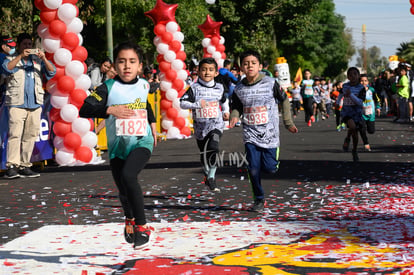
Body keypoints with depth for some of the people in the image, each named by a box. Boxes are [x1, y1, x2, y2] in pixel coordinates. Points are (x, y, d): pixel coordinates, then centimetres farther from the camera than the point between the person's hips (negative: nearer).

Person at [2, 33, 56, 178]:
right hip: (17, 103, -4)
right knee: (15, 134, -12)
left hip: (35, 104, 4)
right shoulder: (12, 59, 12)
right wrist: (20, 56, -14)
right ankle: (12, 165, -14)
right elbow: (6, 68, -9)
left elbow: (51, 72, 6)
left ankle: (24, 165, 8)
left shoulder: (37, 60, 18)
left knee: (31, 136, 3)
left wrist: (44, 59, -10)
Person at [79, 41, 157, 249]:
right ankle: (130, 219, 48)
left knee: (128, 176, -28)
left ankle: (142, 226, -18)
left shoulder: (144, 85, 4)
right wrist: (111, 110, -25)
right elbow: (84, 110, -18)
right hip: (117, 146, 1)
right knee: (124, 191, 13)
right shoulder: (108, 88, -9)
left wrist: (152, 124, 27)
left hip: (141, 142, -1)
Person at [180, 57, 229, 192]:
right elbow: (182, 103, -11)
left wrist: (225, 112, 15)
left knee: (213, 147, -24)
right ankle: (207, 175, 36)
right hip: (200, 126, 0)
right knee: (204, 154, 12)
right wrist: (197, 104, -22)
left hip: (216, 124, 0)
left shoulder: (220, 87, 5)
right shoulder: (194, 88, -5)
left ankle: (211, 177, -13)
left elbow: (224, 101, 27)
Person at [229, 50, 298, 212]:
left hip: (269, 133, -1)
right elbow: (236, 107, 15)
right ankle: (259, 200, 11)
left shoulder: (270, 83, -5)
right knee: (253, 168, -5)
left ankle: (271, 156, 31)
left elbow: (284, 101, 8)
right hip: (250, 134, 1)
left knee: (270, 168, -6)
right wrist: (234, 117, -9)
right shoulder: (239, 89, 0)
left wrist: (288, 123, 11)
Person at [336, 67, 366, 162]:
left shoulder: (361, 88, -8)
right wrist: (337, 103, 24)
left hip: (357, 112, 1)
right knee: (352, 126, -30)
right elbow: (341, 94, 21)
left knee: (355, 134, 9)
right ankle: (347, 139, 0)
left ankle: (354, 151, 31)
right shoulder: (345, 86, -1)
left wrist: (351, 95, -28)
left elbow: (360, 102, -18)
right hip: (346, 111, 0)